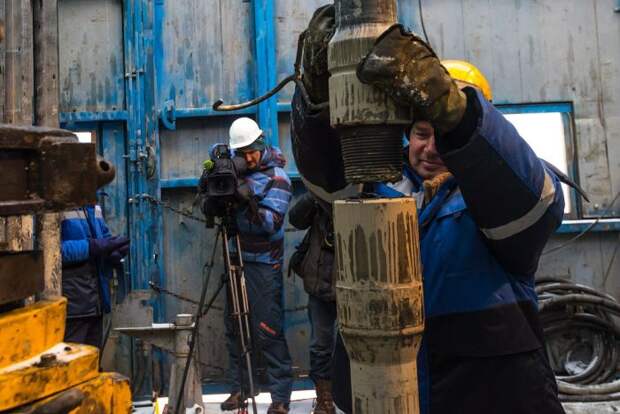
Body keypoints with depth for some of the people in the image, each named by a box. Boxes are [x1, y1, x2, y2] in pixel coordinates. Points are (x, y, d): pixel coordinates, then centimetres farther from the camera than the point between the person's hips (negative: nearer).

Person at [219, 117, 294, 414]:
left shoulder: (276, 177, -8)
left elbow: (273, 223, -16)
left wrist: (250, 201, -30)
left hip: (263, 264, -6)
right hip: (236, 258, 6)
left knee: (267, 331, -5)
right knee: (234, 327, 11)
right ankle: (239, 389, 23)